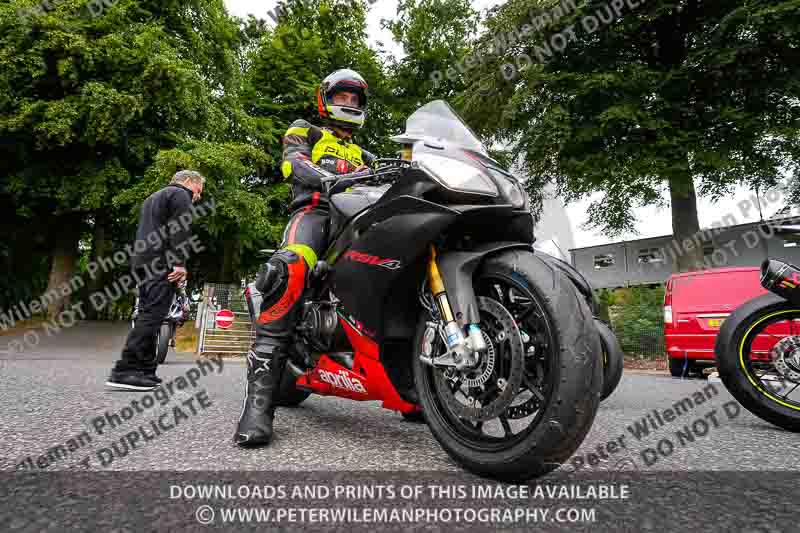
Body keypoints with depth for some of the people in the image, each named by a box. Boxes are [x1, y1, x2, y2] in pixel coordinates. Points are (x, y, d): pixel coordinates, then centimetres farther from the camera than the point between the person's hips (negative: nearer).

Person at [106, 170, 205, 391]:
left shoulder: (154, 197, 33)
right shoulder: (180, 194, 3)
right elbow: (180, 230, -12)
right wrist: (180, 263, -19)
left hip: (142, 262, 10)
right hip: (162, 263, -10)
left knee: (147, 315, 8)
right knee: (152, 315, -15)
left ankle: (146, 371, 8)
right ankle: (125, 371, -20)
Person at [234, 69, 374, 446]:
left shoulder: (364, 155, 38)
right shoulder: (304, 132, 24)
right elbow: (294, 163, 1)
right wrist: (332, 178, -22)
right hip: (315, 210, -5)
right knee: (289, 270, -37)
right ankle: (260, 394, -39)